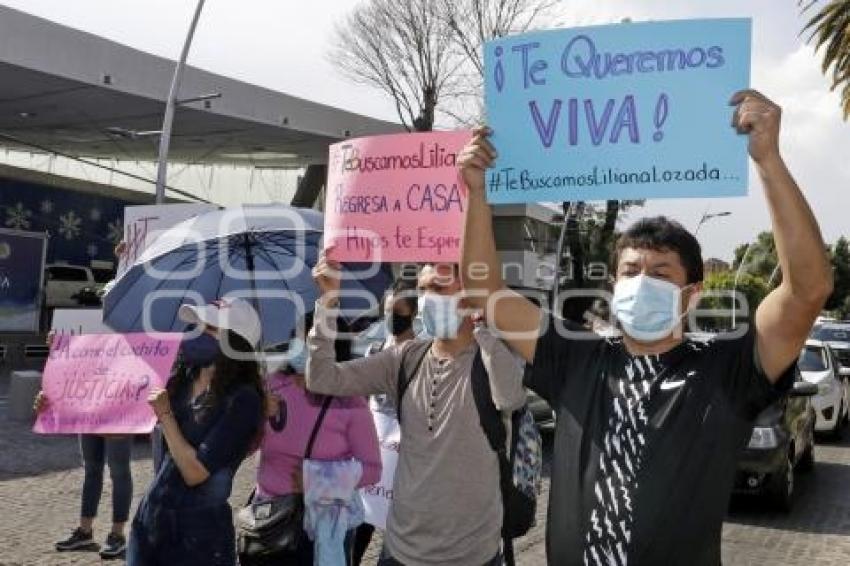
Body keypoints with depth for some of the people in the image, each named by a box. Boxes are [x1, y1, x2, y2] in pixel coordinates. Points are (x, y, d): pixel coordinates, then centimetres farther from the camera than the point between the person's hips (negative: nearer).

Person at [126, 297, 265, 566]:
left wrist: (166, 415, -17)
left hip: (199, 529, -6)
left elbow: (195, 472, -20)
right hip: (150, 516, 6)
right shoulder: (181, 381, 3)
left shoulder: (241, 400, -16)